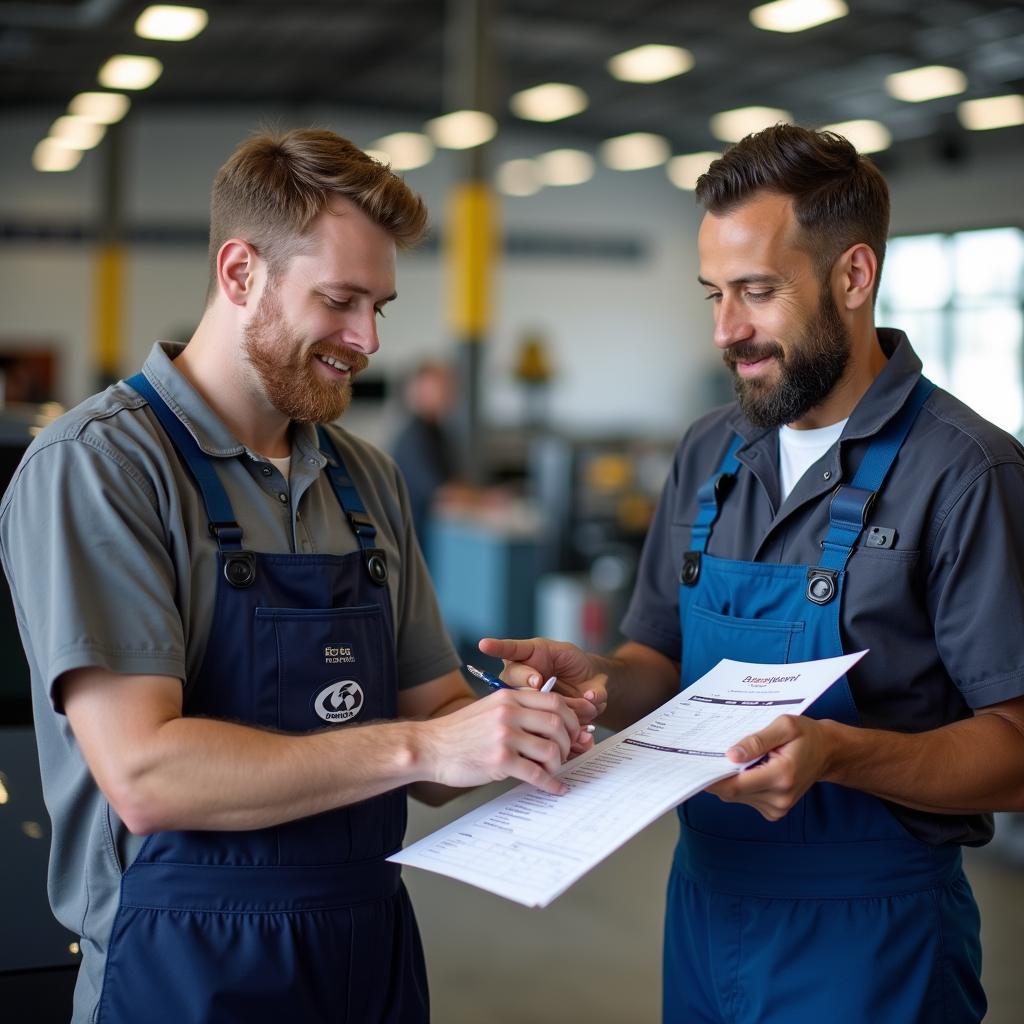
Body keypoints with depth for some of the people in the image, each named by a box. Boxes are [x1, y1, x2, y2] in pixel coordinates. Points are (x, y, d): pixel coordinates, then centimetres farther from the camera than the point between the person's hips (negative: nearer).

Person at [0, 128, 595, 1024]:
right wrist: (420, 747, -25)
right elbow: (142, 775, -22)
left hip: (375, 949, 6)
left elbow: (431, 710, 10)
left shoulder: (368, 479, 9)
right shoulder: (94, 465, -13)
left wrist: (516, 732, -11)